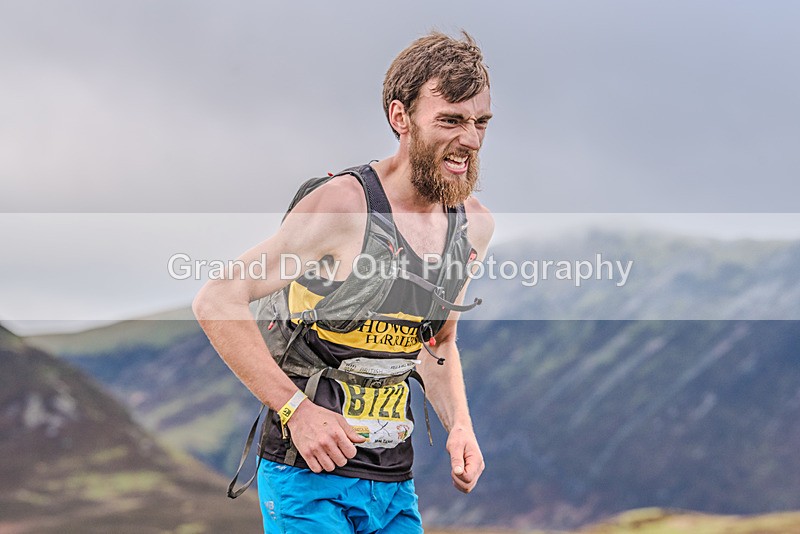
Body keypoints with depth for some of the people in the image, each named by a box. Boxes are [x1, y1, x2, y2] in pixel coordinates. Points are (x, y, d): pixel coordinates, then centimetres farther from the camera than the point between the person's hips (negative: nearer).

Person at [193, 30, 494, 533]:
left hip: (396, 487, 7)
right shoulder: (343, 204, -17)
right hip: (310, 475, -6)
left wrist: (459, 426, 6)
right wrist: (297, 409, -20)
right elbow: (217, 302, -17)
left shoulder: (475, 225, 6)